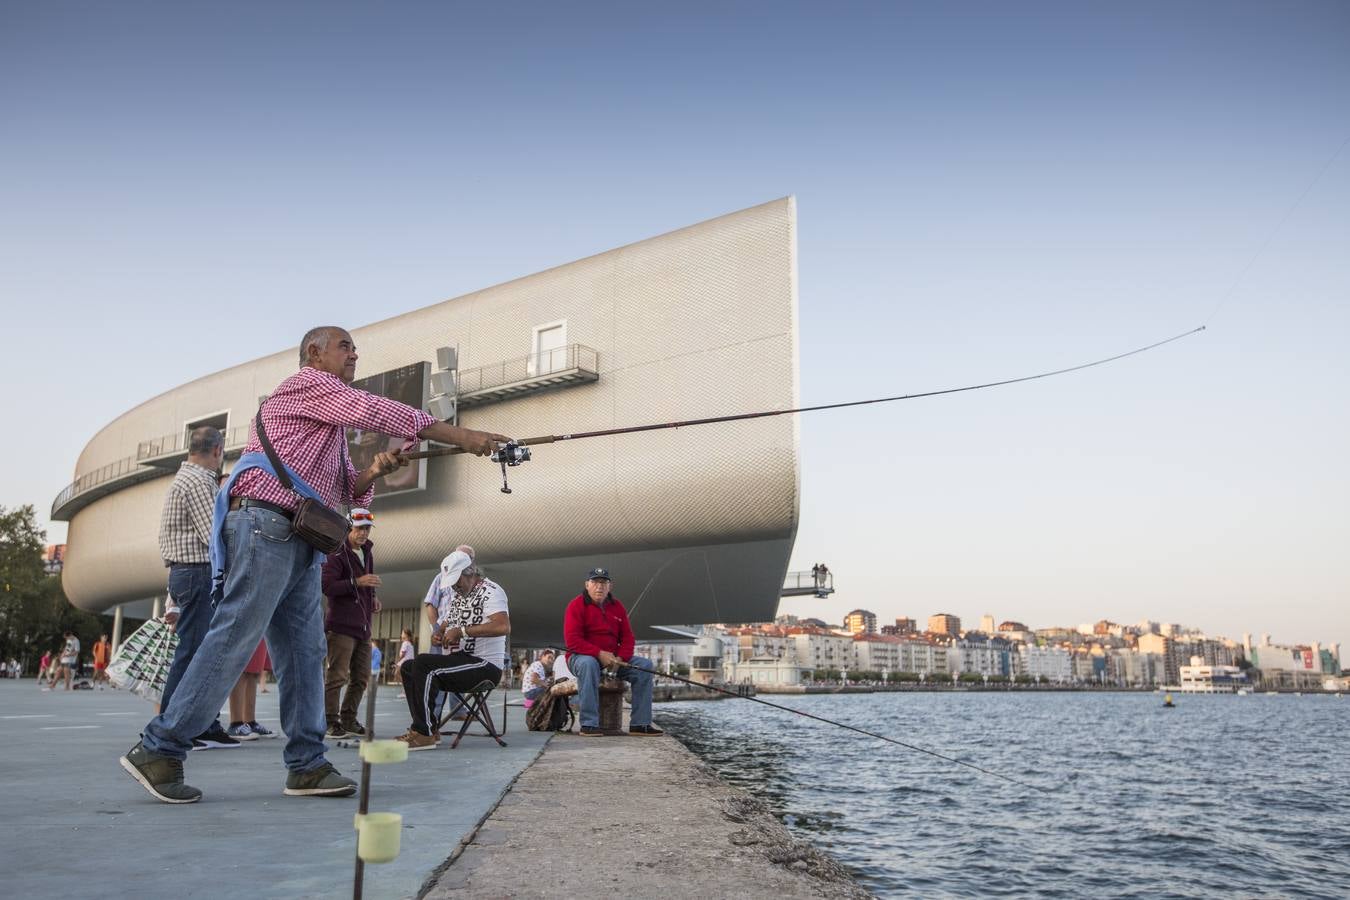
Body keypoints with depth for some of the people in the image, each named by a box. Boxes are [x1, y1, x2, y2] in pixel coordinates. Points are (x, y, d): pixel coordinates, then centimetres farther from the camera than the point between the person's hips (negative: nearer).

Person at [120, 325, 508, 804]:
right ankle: (158, 750, -5)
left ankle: (307, 765, 4)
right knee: (233, 640, -12)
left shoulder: (332, 423, 28)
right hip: (266, 524, -10)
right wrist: (463, 436, -13)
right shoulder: (308, 383, 1)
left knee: (304, 652, 4)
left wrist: (374, 471, 0)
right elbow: (378, 412, -11)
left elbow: (347, 490, 24)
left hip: (299, 542, 10)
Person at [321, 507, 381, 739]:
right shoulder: (336, 554, -9)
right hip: (341, 625, -8)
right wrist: (357, 582, -26)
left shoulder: (367, 553, 18)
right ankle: (331, 722, -3)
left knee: (361, 677, 11)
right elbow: (327, 586, -19)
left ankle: (348, 720, 21)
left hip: (363, 626, 9)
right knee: (337, 676, -10)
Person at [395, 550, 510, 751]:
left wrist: (462, 631, -25)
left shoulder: (491, 591, -9)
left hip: (485, 665, -10)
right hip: (461, 661, 10)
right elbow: (443, 626, 28)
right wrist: (437, 636, 2)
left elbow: (504, 627, -27)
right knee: (407, 668, 4)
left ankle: (424, 733, -22)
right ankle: (429, 730, -4)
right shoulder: (459, 597, 22)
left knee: (422, 663, -24)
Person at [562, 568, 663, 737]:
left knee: (645, 664, -12)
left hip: (612, 658, 6)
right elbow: (572, 641, -17)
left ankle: (640, 724, -11)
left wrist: (620, 658, -13)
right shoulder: (577, 605, -8)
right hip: (582, 656, -5)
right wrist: (599, 654, -26)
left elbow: (627, 638, 7)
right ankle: (589, 724, -35)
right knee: (588, 664, -40)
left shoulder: (617, 607, 10)